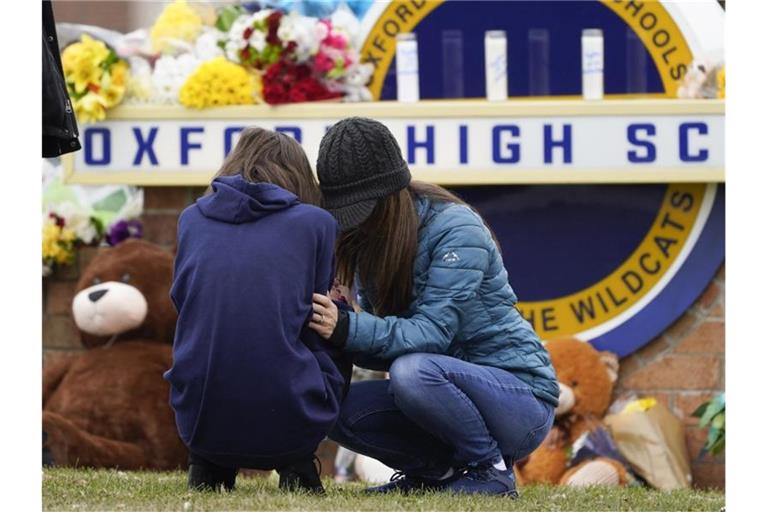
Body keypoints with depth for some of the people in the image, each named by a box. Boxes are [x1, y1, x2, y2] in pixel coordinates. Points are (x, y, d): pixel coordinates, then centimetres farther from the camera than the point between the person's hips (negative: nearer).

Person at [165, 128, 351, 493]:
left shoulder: (191, 219, 10)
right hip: (290, 424, -3)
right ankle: (296, 466, 9)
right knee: (335, 348, 28)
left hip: (198, 422, 3)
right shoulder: (316, 223, 3)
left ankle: (207, 465, 15)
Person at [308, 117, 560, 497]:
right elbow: (387, 345, 0)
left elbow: (432, 332, -27)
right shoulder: (370, 241, 5)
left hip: (519, 394, -7)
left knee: (412, 373, -35)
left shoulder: (455, 229, -18)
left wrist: (347, 328, -39)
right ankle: (438, 470, 6)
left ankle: (492, 469, -13)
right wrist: (330, 327, -20)